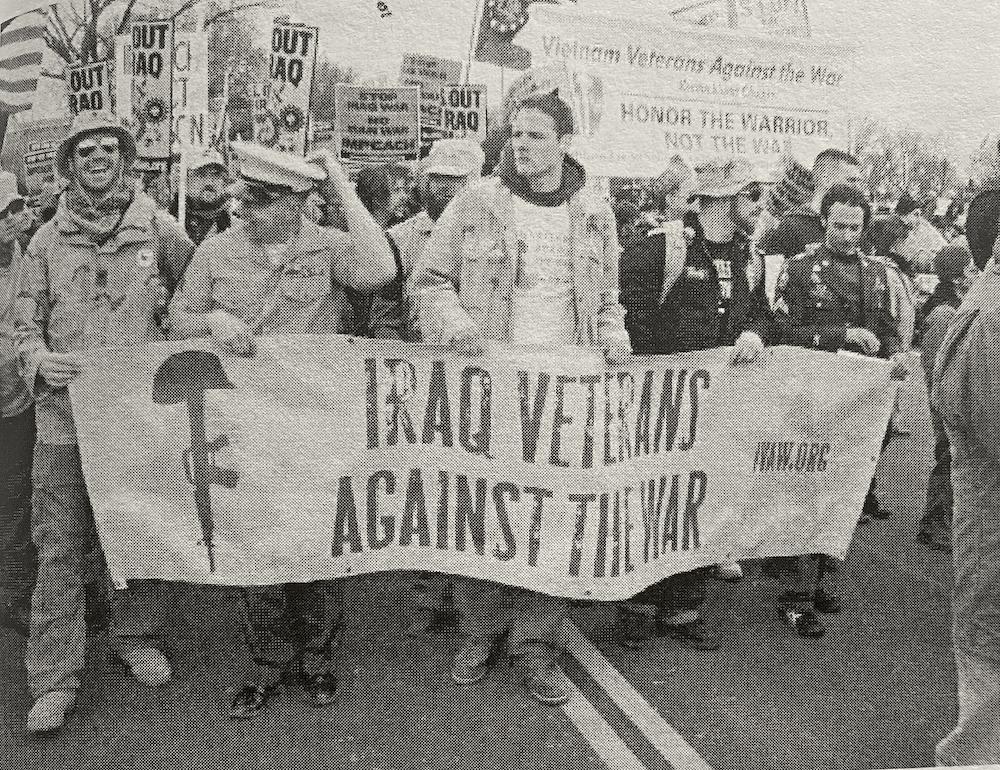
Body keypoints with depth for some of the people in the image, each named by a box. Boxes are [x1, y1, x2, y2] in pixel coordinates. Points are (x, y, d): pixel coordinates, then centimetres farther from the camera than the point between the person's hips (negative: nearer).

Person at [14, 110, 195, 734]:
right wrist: (38, 359, -9)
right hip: (64, 412, 0)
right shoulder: (48, 239, 7)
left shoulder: (158, 227, 3)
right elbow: (28, 321, 9)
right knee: (60, 546, 1)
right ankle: (55, 676, 10)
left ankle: (134, 635, 34)